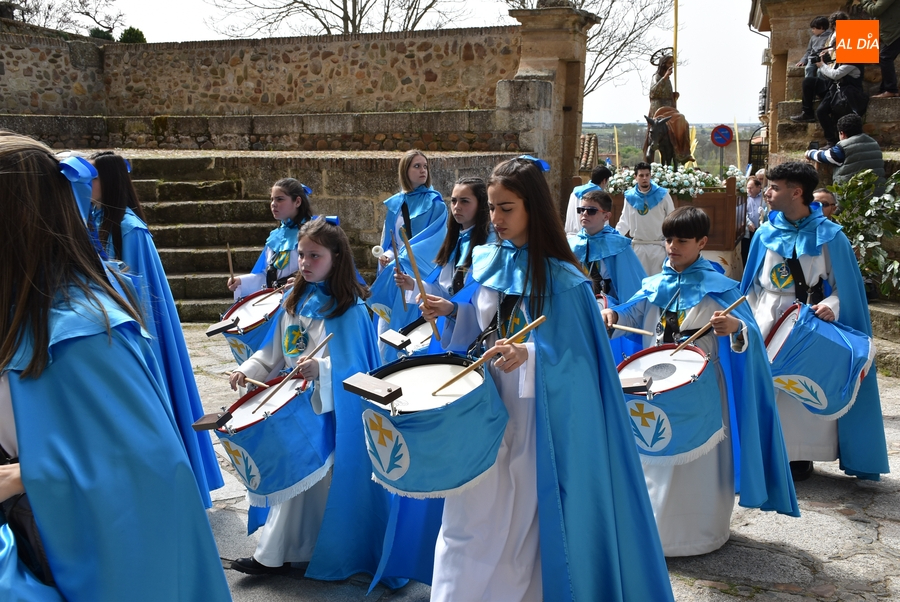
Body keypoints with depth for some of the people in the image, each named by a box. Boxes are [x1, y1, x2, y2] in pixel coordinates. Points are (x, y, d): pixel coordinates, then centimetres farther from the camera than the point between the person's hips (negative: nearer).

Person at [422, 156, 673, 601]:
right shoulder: (485, 261, 5)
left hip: (536, 411, -5)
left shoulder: (561, 278, -12)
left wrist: (528, 356, -32)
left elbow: (574, 354, -15)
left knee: (527, 514, 6)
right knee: (472, 510, 10)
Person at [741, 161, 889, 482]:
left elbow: (845, 285, -4)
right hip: (768, 321, 3)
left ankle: (801, 455, 18)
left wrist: (831, 306, -23)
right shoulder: (766, 233, 2)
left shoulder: (829, 236, -8)